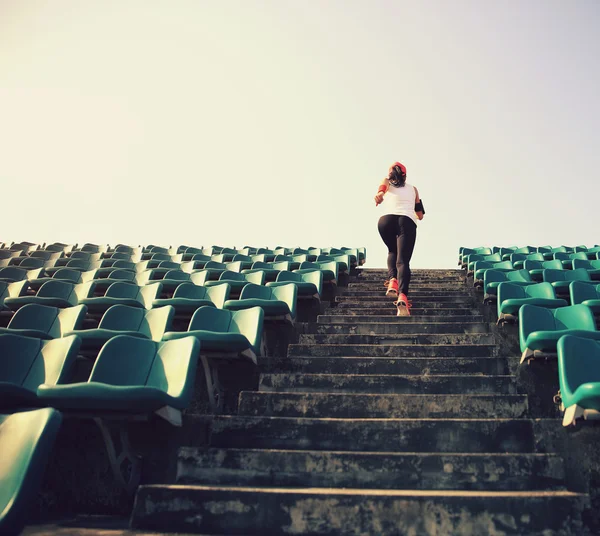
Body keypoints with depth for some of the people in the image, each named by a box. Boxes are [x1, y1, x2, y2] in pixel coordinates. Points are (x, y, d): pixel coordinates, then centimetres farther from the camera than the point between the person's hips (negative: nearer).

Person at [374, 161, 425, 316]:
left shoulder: (386, 183, 27)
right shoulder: (413, 189, 31)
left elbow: (382, 187, 1)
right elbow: (420, 215, 34)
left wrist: (379, 194, -18)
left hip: (386, 220, 1)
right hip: (407, 221, 0)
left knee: (392, 251, 26)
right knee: (403, 260, -10)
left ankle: (392, 280, 1)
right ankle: (402, 295, -35)